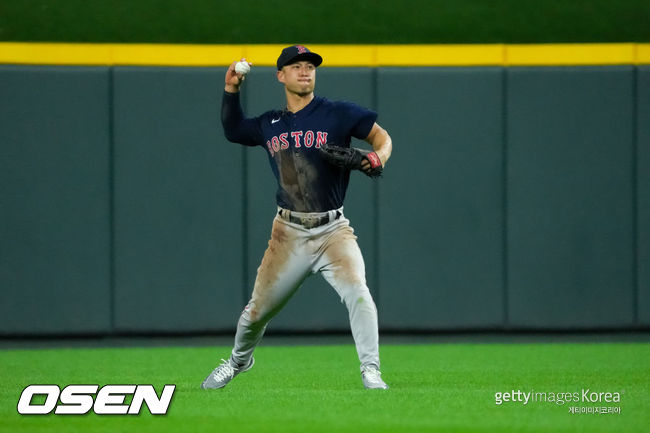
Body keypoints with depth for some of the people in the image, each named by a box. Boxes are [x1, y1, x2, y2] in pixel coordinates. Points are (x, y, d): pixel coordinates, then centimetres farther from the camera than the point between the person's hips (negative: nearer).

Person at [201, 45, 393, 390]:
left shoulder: (338, 114, -1)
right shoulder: (270, 125, 10)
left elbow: (381, 135, -3)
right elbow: (233, 130, 25)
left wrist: (379, 156, -25)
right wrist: (231, 90, 12)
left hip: (333, 232, -3)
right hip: (288, 234, 3)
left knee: (357, 292, -25)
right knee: (258, 308, 7)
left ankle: (370, 371, -19)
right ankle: (239, 360, 36)